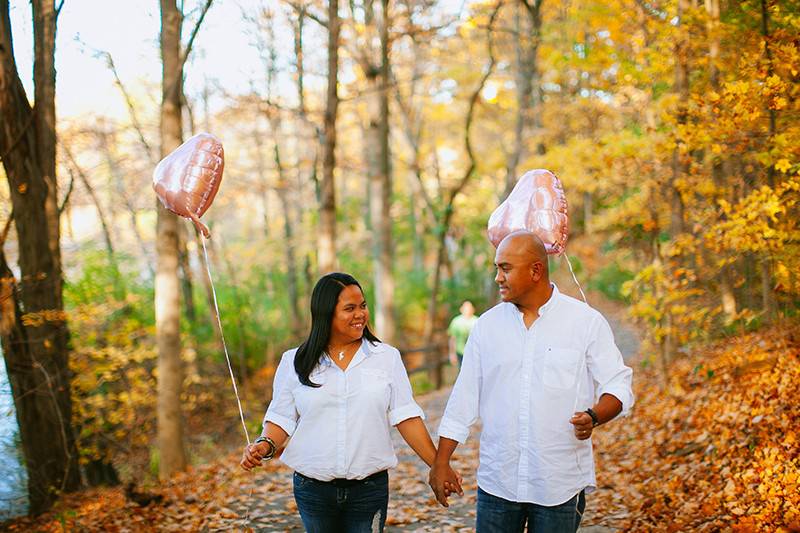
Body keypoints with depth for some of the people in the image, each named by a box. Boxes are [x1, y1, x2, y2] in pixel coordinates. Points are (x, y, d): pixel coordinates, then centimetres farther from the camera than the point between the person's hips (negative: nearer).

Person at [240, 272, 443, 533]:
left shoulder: (387, 357, 0)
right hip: (313, 489, 1)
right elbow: (281, 419, 4)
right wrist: (265, 445, -16)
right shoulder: (294, 362, 1)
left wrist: (438, 466, -7)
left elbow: (405, 417, -1)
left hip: (369, 489, 0)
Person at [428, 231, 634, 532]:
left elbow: (618, 386, -2)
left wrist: (594, 416, -22)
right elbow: (464, 397, 8)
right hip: (497, 482, 2)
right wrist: (441, 462, 6)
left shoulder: (587, 322, -3)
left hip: (560, 485, -2)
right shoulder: (487, 325, 5)